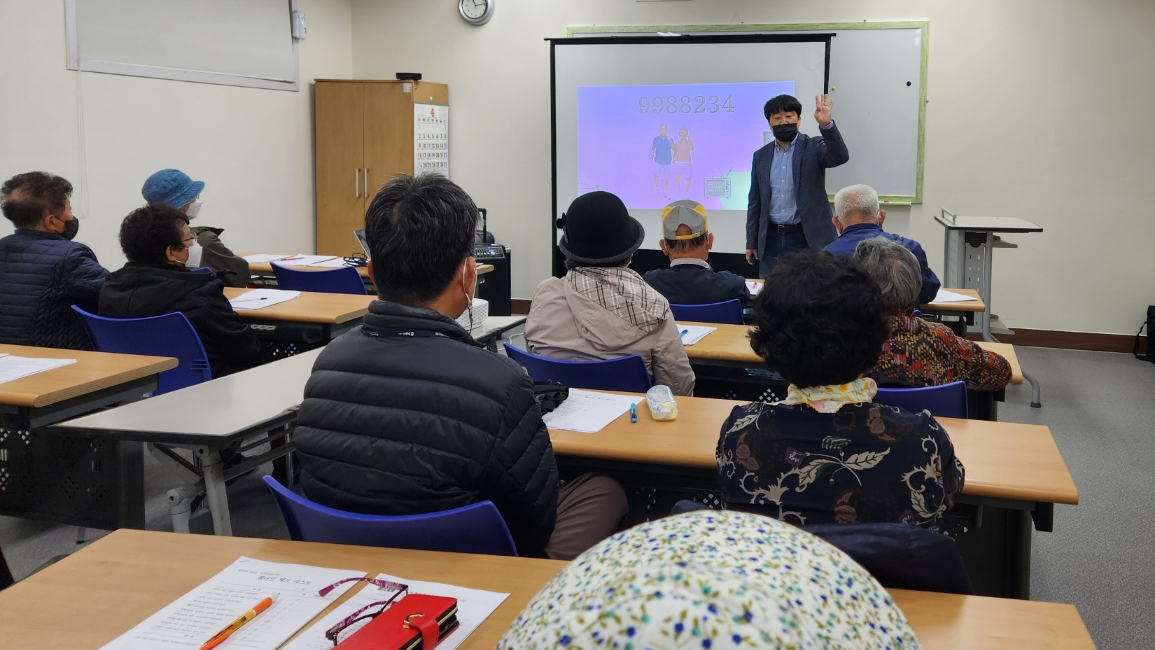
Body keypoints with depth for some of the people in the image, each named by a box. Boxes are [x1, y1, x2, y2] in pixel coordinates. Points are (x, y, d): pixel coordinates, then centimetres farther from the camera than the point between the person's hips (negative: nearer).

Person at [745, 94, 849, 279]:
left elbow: (840, 157, -20)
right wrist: (751, 243, 8)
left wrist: (826, 125, -34)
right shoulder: (761, 156, 10)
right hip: (771, 240, 4)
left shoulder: (813, 147, 1)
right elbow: (755, 203, 11)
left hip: (808, 238, -3)